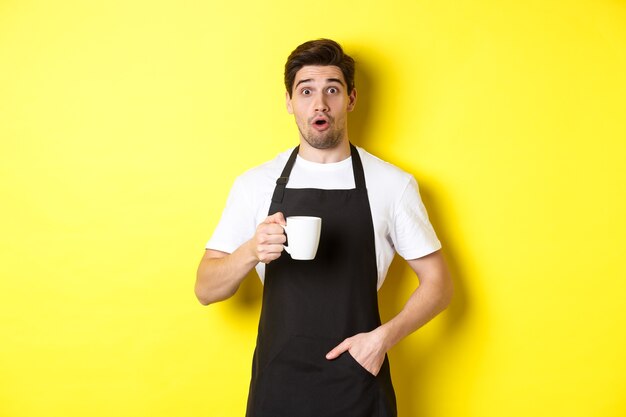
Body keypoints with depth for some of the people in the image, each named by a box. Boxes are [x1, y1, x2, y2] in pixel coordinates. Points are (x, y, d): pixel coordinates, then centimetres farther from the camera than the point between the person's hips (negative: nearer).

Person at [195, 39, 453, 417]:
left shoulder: (393, 185, -4)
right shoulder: (255, 184, 0)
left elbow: (438, 284, 2)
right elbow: (206, 290, 0)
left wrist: (384, 336, -13)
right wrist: (251, 252, -20)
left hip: (358, 383, -1)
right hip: (278, 383, 1)